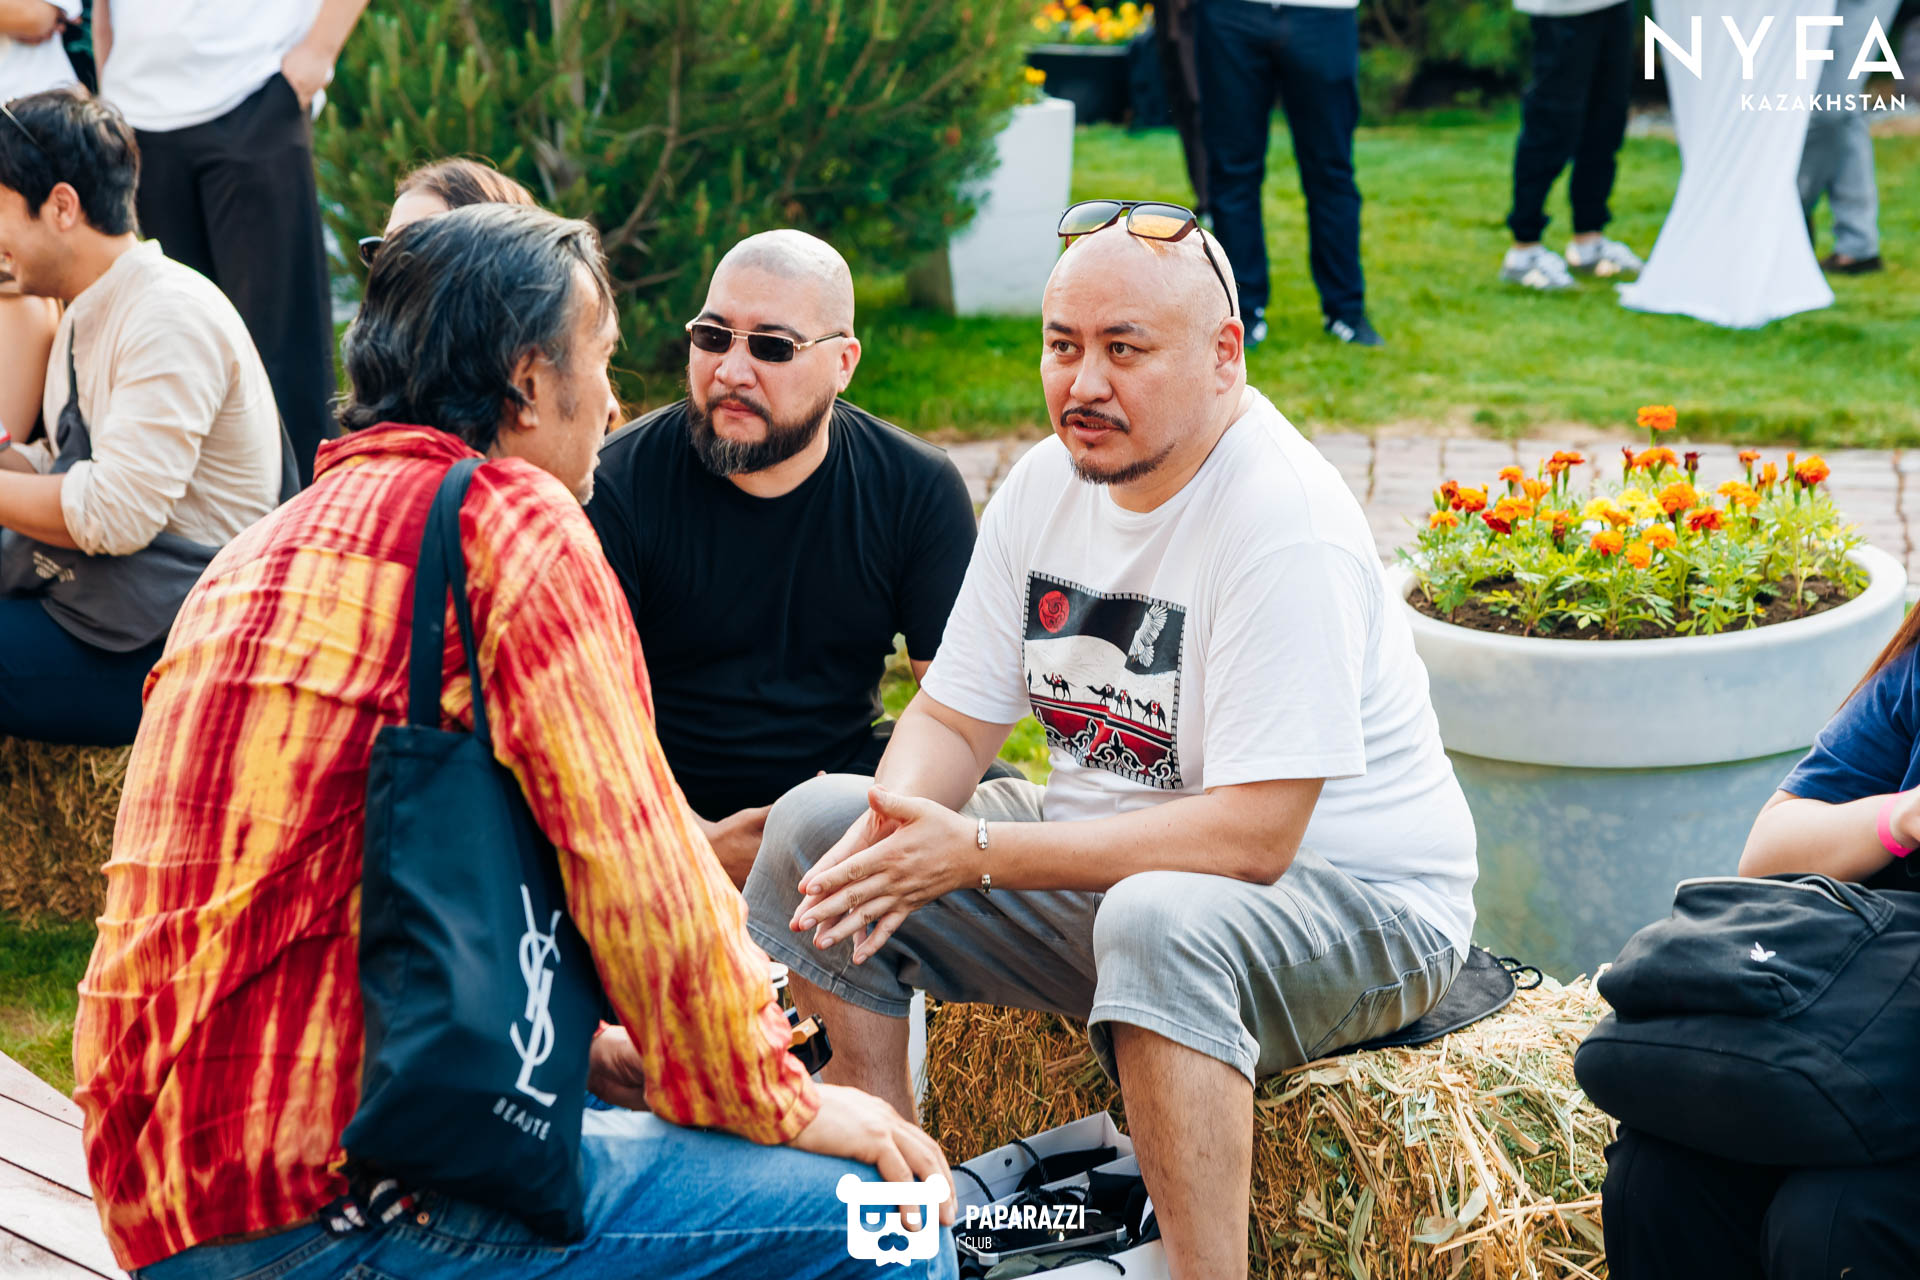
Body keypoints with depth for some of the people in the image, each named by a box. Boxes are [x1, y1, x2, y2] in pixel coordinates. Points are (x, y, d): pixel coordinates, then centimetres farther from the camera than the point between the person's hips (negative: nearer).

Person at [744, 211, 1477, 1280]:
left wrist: (974, 855, -28)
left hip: (1354, 904, -8)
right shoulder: (1048, 484, 1)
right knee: (817, 826, -2)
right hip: (1117, 859, 8)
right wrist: (899, 823, -19)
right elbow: (952, 719, 6)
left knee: (1158, 921, -41)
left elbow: (1253, 837, -28)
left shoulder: (1285, 524, -23)